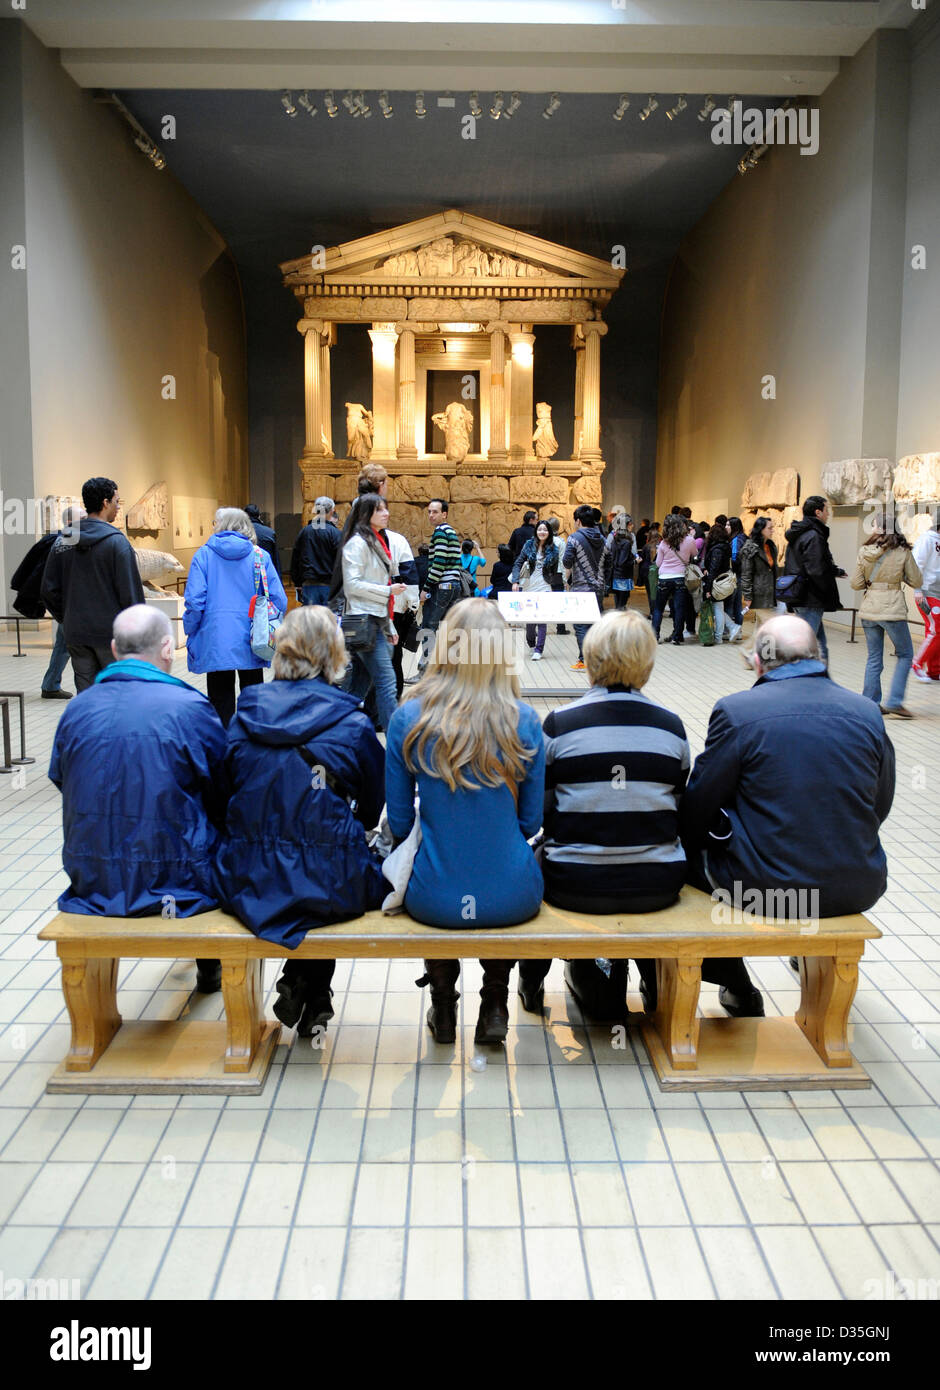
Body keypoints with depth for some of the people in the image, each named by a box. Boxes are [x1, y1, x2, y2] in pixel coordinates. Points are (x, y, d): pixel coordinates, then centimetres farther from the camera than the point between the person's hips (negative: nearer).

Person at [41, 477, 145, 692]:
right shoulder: (116, 542, -11)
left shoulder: (62, 540, 7)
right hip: (111, 632, -5)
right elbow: (130, 593, -13)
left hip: (75, 635, 5)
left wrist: (67, 619, 18)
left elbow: (48, 590, 8)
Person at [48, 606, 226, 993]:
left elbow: (61, 783, 9)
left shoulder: (77, 710, -3)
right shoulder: (190, 707, -15)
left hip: (92, 883, 5)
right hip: (178, 882, -5)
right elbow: (226, 798, -5)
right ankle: (211, 967, 39)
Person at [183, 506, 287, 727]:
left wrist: (191, 633, 4)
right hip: (250, 641, 2)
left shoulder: (204, 554, -1)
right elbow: (279, 600, -2)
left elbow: (194, 601, -7)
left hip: (216, 641, -1)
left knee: (221, 700, 5)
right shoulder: (260, 555, 2)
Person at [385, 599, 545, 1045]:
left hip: (433, 900, 0)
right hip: (512, 899, 0)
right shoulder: (524, 721, -9)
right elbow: (531, 822, 2)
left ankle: (443, 1007, 40)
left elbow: (399, 822, 0)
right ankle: (495, 1004, 34)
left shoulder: (409, 718, -10)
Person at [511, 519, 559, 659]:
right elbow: (518, 563, 0)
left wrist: (550, 581, 4)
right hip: (530, 586, 1)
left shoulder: (553, 549, 1)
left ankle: (539, 650, -3)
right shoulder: (529, 545, 1)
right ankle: (531, 643, 33)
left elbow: (554, 571, 11)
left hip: (545, 588, -1)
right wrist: (515, 581, -10)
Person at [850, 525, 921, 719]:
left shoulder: (864, 552, 0)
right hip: (892, 608, -4)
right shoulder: (902, 552, -8)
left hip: (868, 609, 4)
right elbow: (916, 582, 0)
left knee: (874, 657, 14)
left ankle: (871, 702, 15)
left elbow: (855, 583, 3)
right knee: (905, 655, 11)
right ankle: (894, 702, 3)